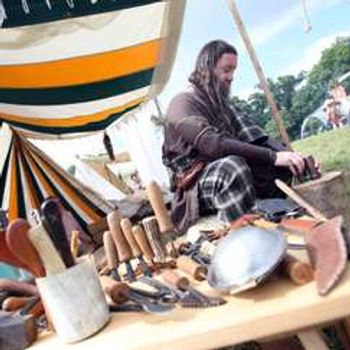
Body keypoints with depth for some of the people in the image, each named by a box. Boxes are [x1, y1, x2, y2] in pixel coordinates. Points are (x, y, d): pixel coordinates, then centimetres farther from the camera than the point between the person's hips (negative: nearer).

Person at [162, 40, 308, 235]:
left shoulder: (221, 103, 14)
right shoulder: (183, 105, -12)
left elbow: (254, 136, 5)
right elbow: (214, 145, -28)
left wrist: (287, 154, -13)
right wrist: (272, 156, -32)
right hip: (198, 188, -8)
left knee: (287, 167, -2)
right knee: (233, 166, -37)